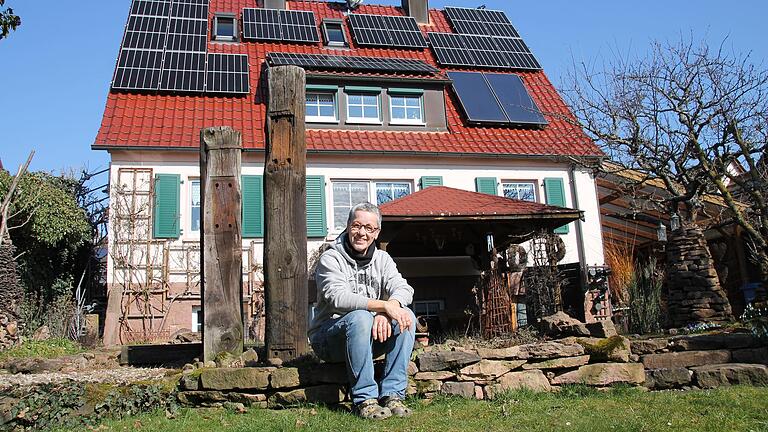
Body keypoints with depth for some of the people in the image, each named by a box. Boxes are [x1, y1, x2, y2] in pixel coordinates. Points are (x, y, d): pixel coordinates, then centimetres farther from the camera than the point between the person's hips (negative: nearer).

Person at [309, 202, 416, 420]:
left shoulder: (382, 259, 8)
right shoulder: (330, 259, -9)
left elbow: (403, 288, -9)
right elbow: (339, 298, -27)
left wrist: (385, 313, -31)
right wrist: (385, 305, -37)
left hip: (369, 336, 5)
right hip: (329, 338, -5)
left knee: (406, 316, -20)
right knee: (361, 317, -35)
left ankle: (392, 394, -19)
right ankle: (365, 399, -28)